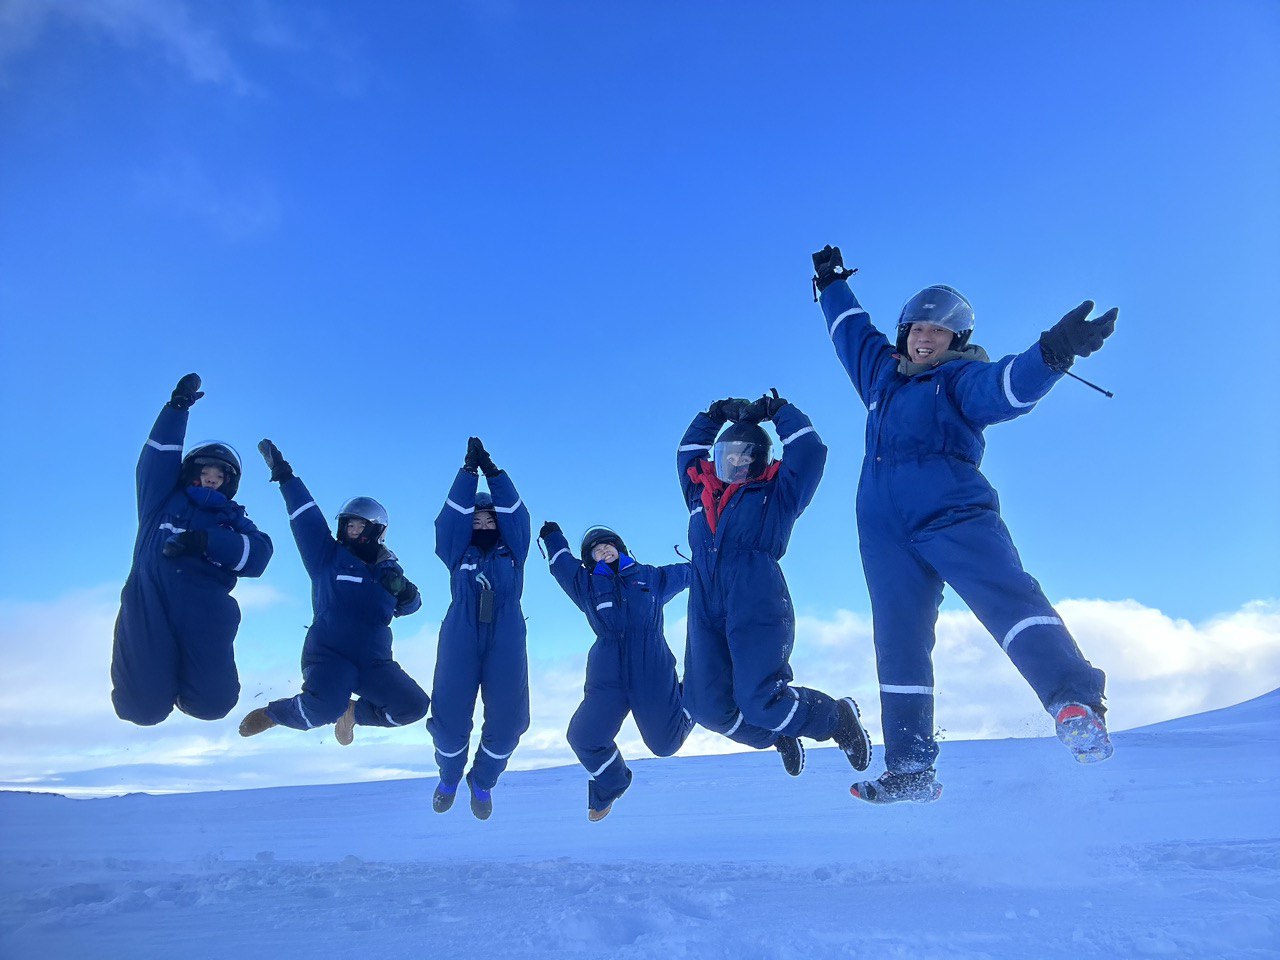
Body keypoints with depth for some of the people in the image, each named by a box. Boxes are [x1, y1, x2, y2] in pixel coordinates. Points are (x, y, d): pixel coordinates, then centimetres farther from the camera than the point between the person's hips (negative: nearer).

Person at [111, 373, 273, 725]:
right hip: (149, 597, 0)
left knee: (212, 703, -13)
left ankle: (183, 686, 22)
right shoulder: (164, 500, 22)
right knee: (143, 707, -11)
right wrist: (177, 408, 0)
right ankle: (158, 676, 25)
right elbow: (157, 458, 8)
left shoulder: (233, 519, 19)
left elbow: (258, 554, 0)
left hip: (204, 607, 1)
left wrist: (204, 541, -12)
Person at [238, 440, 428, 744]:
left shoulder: (388, 568, 12)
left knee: (414, 705, -9)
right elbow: (306, 518, -3)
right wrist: (285, 477, -8)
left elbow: (409, 606, 15)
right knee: (325, 707, -32)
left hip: (375, 662, 4)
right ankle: (273, 713, 4)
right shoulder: (328, 556, 3)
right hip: (329, 656, -4)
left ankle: (355, 711, 21)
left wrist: (403, 591, -7)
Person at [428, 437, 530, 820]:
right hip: (460, 641, 0)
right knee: (450, 717, 1)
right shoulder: (458, 551, 12)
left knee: (506, 720, 1)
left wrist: (492, 470, -6)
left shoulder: (513, 550, 14)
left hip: (506, 644, 1)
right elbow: (450, 516, -1)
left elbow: (515, 512, 2)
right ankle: (449, 777, 32)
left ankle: (483, 782, 28)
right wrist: (469, 469, -9)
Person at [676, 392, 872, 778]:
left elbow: (809, 451, 5)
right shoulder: (701, 494, 24)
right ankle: (780, 736, 24)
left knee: (759, 699, -17)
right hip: (706, 609, 5)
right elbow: (688, 453, 38)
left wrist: (779, 410, 16)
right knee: (708, 704, -5)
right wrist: (715, 415, 35)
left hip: (757, 604, -5)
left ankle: (838, 717, 14)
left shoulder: (776, 495, 12)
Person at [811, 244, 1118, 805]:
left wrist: (1053, 352, -32)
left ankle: (1076, 703, -35)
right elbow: (852, 329, 43)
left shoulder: (962, 376, 8)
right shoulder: (882, 371, 25)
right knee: (899, 643, 0)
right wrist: (832, 283, 55)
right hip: (886, 531, 4)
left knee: (1007, 595, -26)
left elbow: (1004, 388, -14)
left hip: (953, 512, -4)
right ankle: (911, 769, 3)